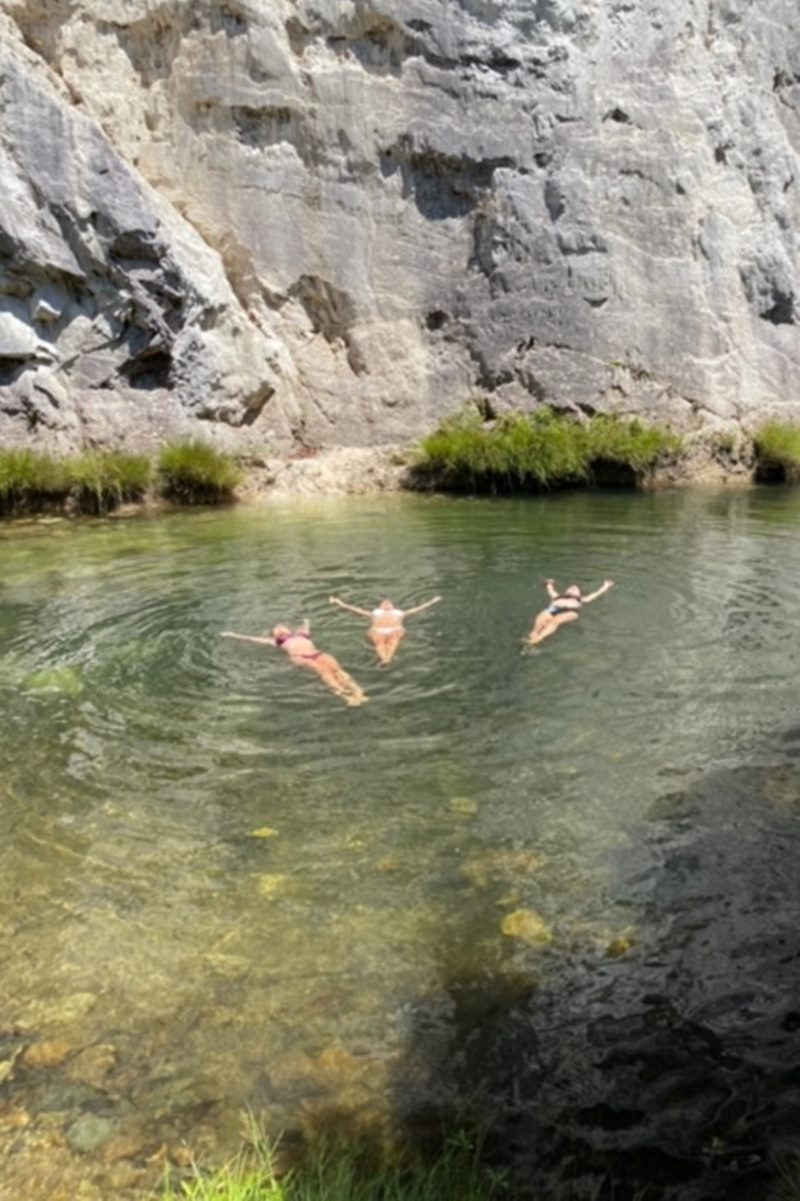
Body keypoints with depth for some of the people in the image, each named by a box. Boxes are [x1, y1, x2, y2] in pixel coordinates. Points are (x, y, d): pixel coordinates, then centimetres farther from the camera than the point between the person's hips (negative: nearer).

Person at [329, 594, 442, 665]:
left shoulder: (399, 613, 41)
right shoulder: (375, 613, 40)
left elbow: (417, 609, 39)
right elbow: (357, 609, 34)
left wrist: (432, 602, 36)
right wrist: (341, 603, 26)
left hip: (396, 630, 0)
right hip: (378, 631, 0)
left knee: (394, 638, -37)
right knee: (379, 641, -36)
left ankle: (388, 658, -63)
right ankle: (383, 658, -65)